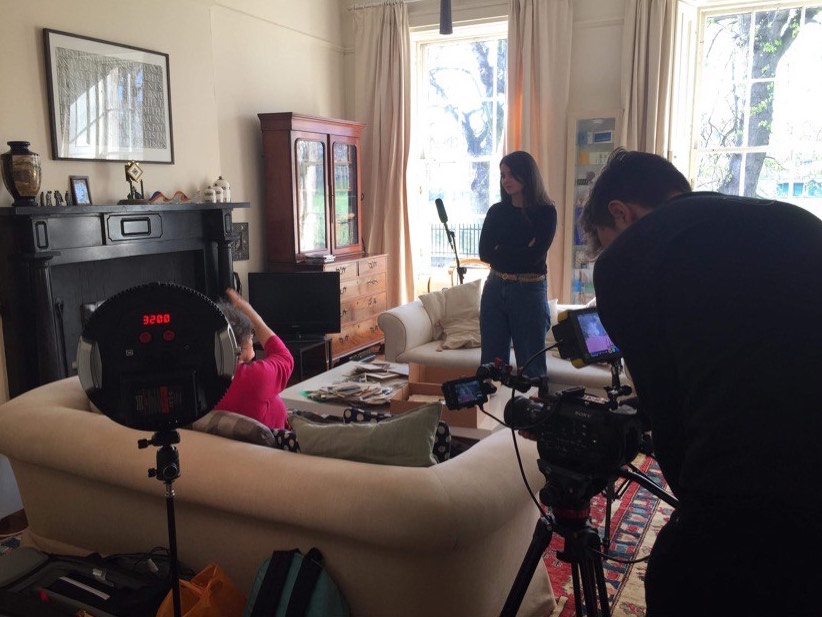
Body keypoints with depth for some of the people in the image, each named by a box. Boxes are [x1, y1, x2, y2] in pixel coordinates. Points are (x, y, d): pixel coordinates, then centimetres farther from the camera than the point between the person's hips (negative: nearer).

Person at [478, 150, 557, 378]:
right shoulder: (496, 211, 8)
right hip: (495, 288, 4)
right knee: (492, 361, 8)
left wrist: (501, 253, -6)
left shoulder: (545, 212, -3)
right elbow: (485, 253, -3)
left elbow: (534, 255, -14)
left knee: (531, 363, 4)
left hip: (529, 291, -4)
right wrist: (521, 252, -9)